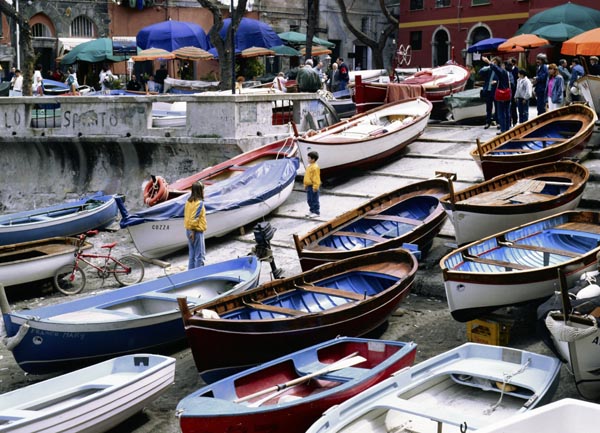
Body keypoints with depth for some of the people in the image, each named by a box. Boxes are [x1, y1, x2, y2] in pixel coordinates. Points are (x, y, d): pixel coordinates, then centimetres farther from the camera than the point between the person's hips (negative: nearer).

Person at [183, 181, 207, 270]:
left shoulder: (189, 201, 7)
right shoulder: (199, 203, -17)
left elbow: (186, 216, 10)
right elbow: (194, 218, -21)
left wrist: (190, 230, 14)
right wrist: (193, 231, -17)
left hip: (189, 230, 8)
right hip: (197, 231, -8)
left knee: (192, 255, 15)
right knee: (200, 256, -3)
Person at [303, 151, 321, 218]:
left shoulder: (315, 167, -18)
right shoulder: (309, 166, 12)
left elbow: (316, 178, -21)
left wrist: (315, 187, -22)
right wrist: (305, 185, 22)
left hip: (313, 186, -10)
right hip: (309, 186, 10)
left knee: (314, 200, -2)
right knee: (309, 200, 16)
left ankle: (316, 212, 6)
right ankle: (311, 210, 27)